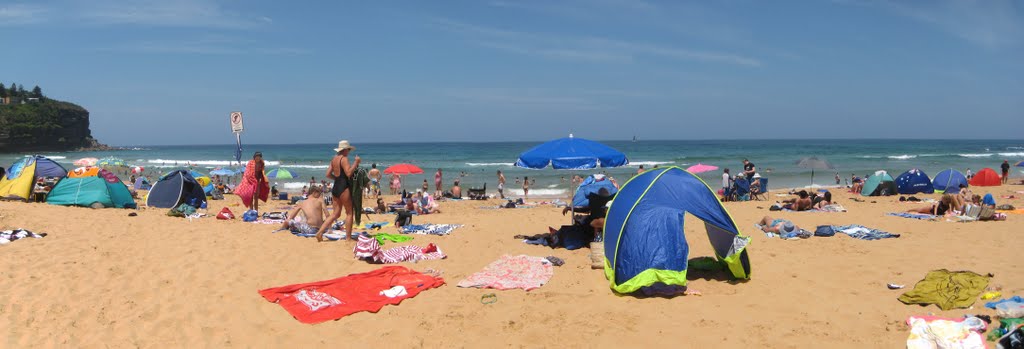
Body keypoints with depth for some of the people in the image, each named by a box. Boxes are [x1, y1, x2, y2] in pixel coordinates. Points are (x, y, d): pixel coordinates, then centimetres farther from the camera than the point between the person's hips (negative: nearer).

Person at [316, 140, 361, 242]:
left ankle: (320, 232, 2)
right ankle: (348, 238, 4)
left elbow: (328, 174, 16)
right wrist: (356, 163, -14)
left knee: (336, 213, 12)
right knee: (349, 213, 2)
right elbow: (349, 173, -21)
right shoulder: (344, 159, -10)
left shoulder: (334, 159, 14)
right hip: (343, 188, -8)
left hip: (335, 188, 8)